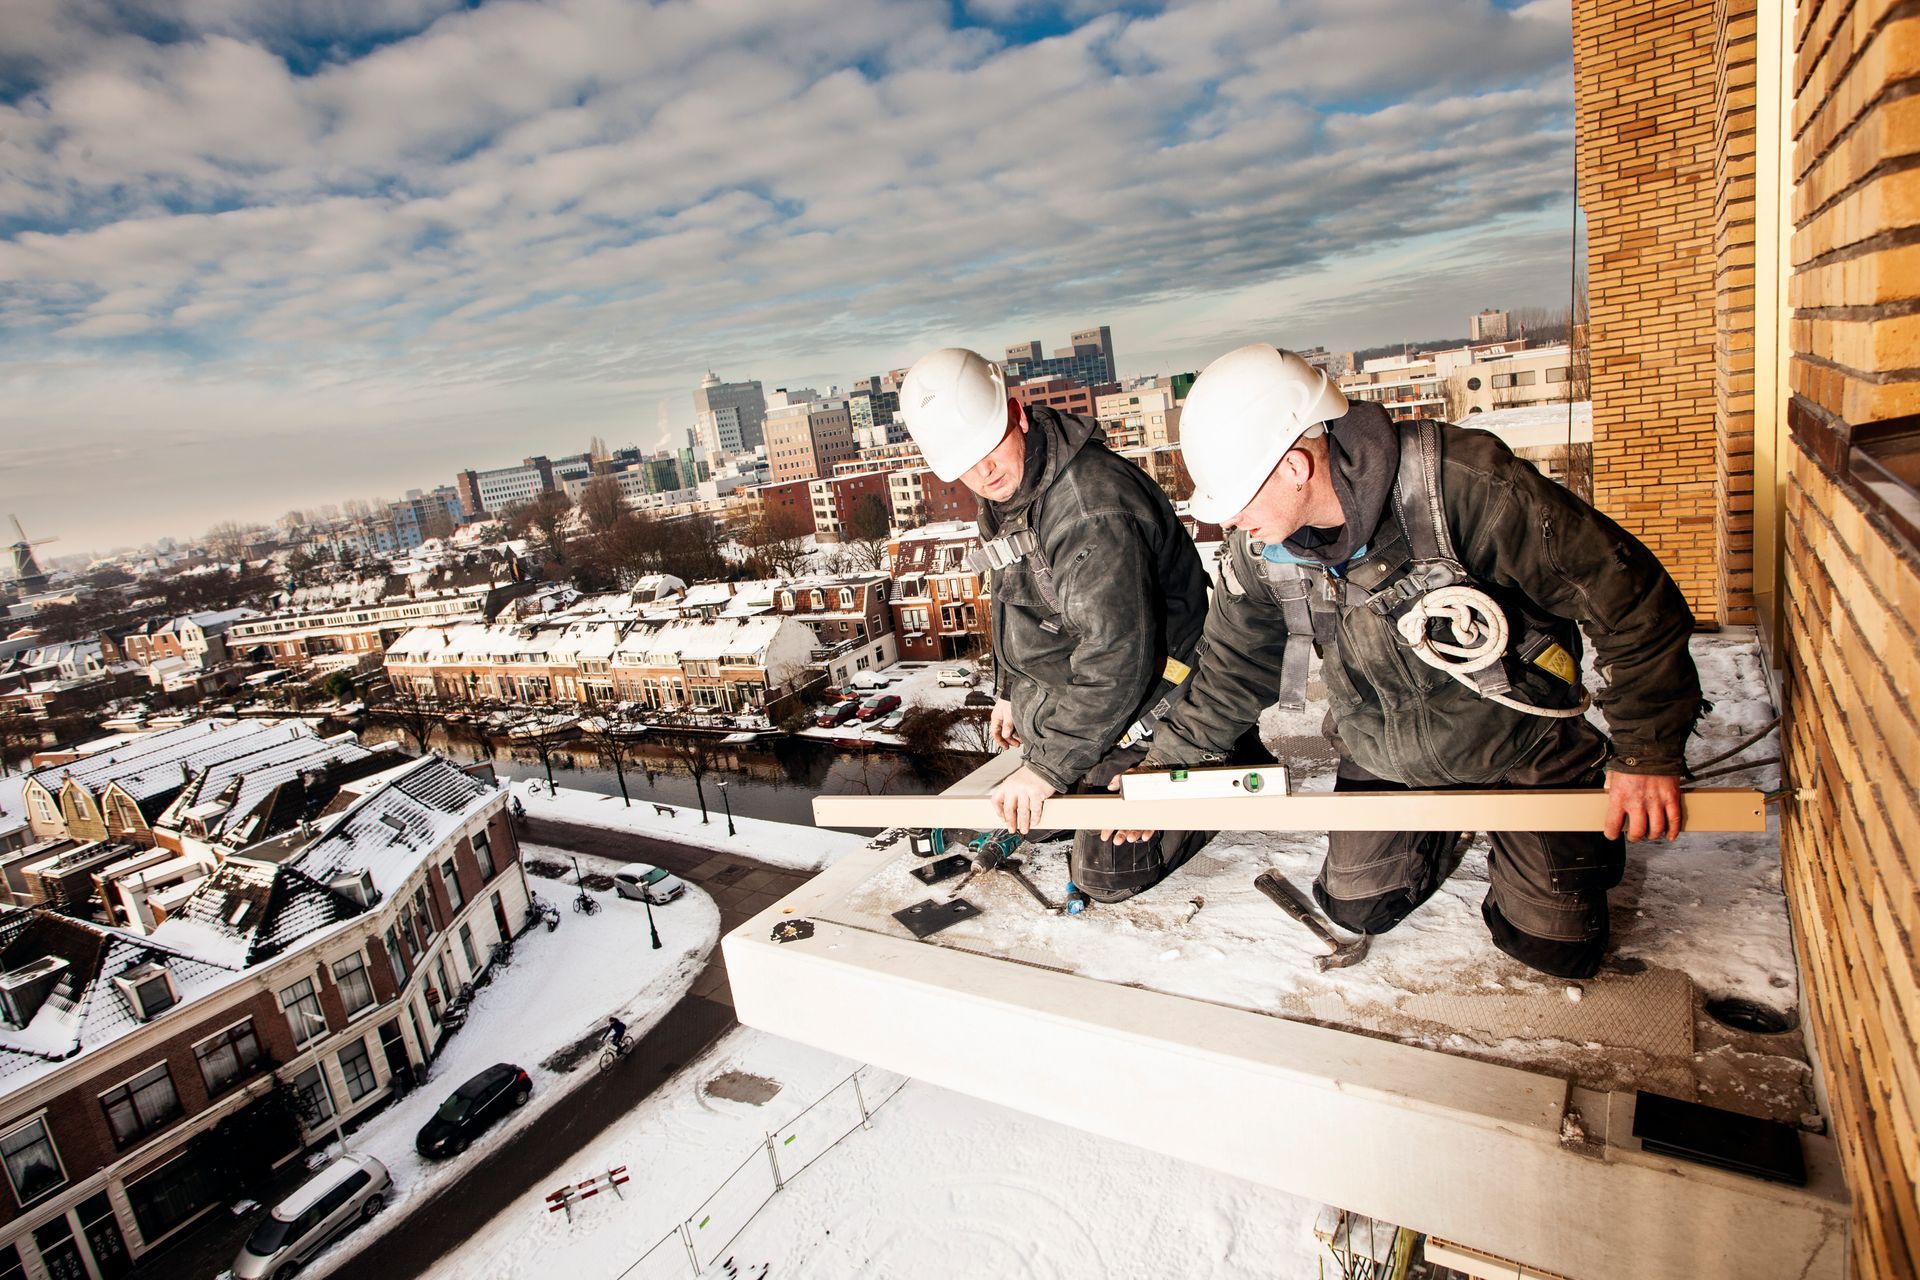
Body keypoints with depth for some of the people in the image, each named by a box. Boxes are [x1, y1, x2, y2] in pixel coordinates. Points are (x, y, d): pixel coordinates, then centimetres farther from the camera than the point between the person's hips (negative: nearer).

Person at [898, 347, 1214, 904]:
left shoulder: (1091, 510, -34)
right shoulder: (1005, 487, -1)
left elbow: (1116, 659, -33)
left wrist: (1049, 766, -27)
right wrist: (1008, 690, 19)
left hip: (1140, 702, -9)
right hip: (1057, 688, 9)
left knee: (1106, 875, -4)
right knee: (1036, 818, 23)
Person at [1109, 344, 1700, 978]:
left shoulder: (1461, 484, -34)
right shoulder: (1258, 550, -16)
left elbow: (1627, 593, -25)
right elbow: (1232, 670, 1)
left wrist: (1648, 755, -19)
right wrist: (1165, 766, 0)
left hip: (1520, 746, -4)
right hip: (1383, 759, 4)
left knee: (1555, 947, 0)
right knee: (1354, 909, 6)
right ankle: (1449, 826, 33)